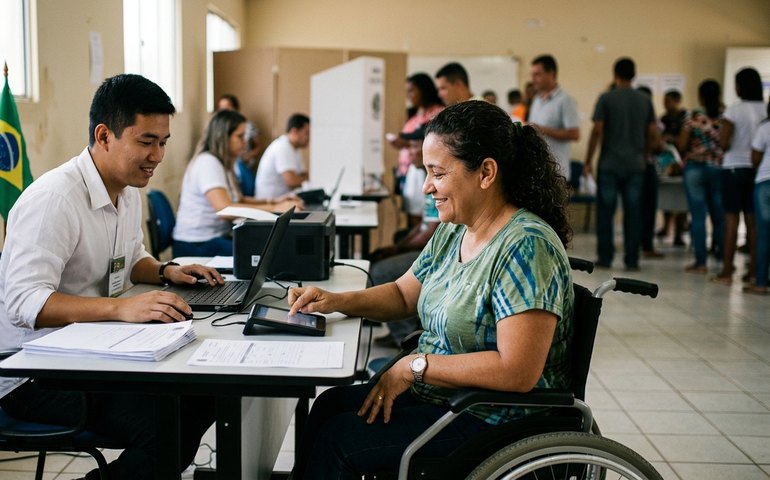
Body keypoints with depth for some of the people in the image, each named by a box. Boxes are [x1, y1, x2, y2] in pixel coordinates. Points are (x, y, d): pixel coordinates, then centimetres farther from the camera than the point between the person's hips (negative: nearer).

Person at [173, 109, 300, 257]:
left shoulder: (221, 163, 16)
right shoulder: (207, 162, -15)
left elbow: (238, 200, 24)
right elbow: (225, 209, -28)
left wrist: (274, 201, 9)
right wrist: (274, 208, -28)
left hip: (218, 236, 10)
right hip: (197, 245, -10)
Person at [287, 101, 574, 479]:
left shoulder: (525, 246, -25)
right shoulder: (453, 232, 4)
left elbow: (517, 372, -30)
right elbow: (404, 294, 17)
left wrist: (415, 365, -22)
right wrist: (336, 301, 0)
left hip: (492, 420, -9)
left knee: (337, 440, -11)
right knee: (329, 404, 6)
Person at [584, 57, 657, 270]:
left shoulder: (606, 98, -5)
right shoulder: (645, 100, 6)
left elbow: (597, 131, -9)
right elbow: (653, 132, 6)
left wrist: (588, 161, -4)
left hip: (609, 164, -3)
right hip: (635, 165, 3)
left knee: (605, 213, 4)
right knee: (632, 213, 6)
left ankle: (605, 258, 6)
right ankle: (632, 259, 8)